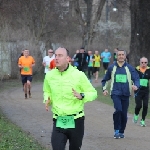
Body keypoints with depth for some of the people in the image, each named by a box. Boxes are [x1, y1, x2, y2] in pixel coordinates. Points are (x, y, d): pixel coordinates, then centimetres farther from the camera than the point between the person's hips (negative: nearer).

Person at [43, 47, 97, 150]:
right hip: (59, 122, 2)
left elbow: (93, 93, -3)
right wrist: (47, 100, -3)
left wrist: (82, 96, -23)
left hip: (76, 121, -2)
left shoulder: (78, 75, -9)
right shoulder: (49, 75, 1)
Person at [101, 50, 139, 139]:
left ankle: (121, 132, 22)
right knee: (118, 110, -23)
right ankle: (116, 130, -11)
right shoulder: (112, 68, 7)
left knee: (124, 113, 5)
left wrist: (136, 85, -21)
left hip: (126, 94, 2)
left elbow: (136, 78, 0)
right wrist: (104, 89, 6)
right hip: (115, 93, -1)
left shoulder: (129, 68, 5)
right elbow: (105, 80, 19)